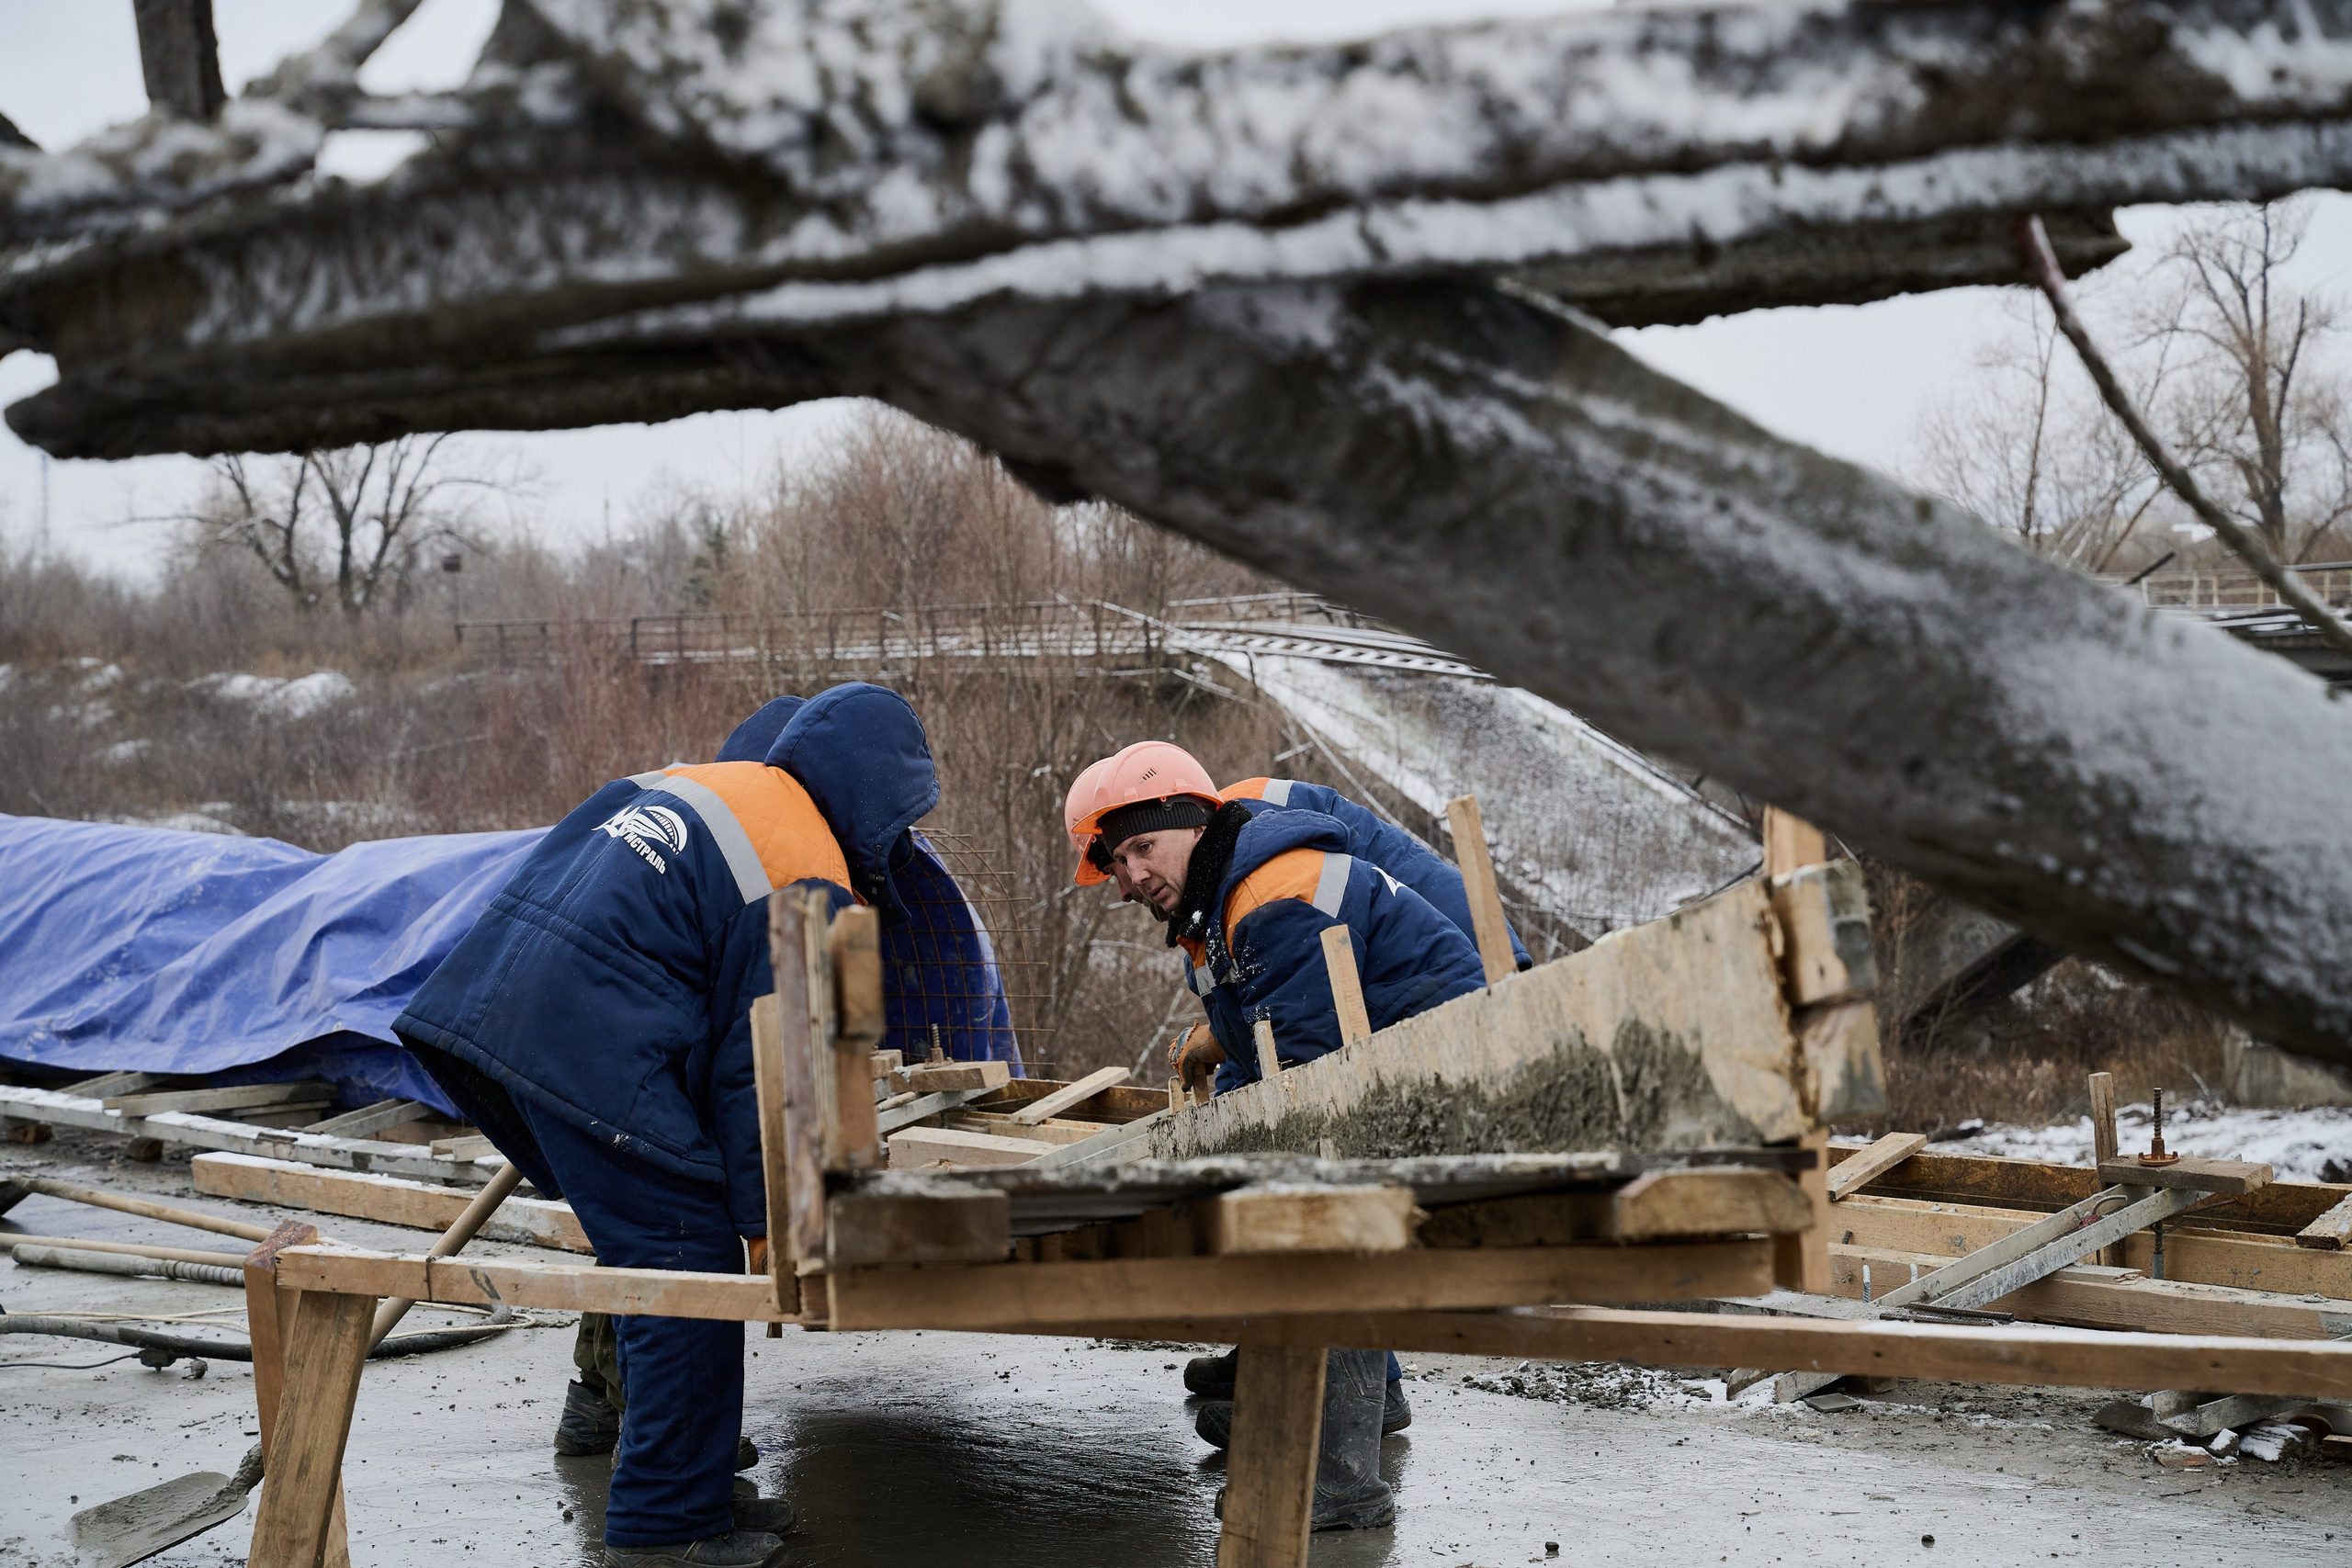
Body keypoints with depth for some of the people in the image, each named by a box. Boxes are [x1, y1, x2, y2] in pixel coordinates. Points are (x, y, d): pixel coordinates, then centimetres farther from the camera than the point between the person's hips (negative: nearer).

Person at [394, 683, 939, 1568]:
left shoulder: (692, 782, 21)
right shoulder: (810, 887, -5)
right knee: (691, 1269, -1)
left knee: (653, 1253, 17)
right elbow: (761, 1069, -7)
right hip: (592, 1052, -10)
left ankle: (688, 1493, 26)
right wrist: (765, 1217, 1)